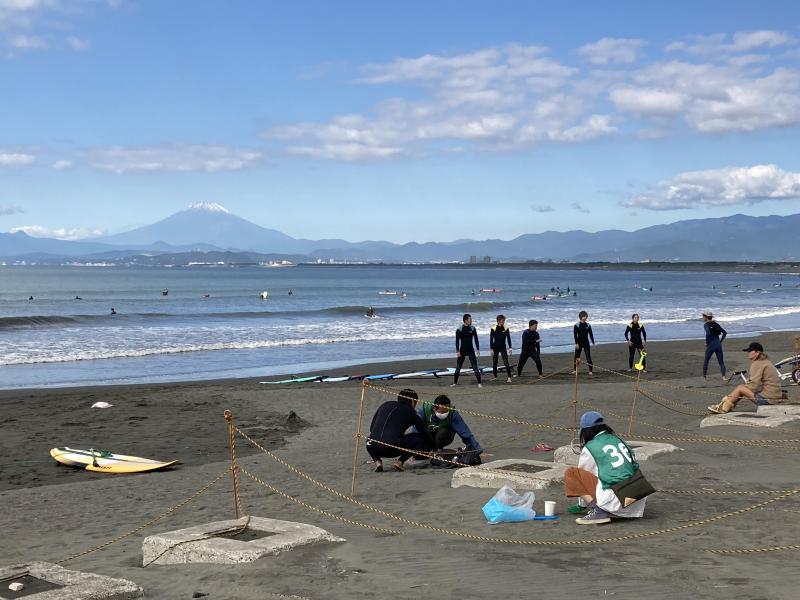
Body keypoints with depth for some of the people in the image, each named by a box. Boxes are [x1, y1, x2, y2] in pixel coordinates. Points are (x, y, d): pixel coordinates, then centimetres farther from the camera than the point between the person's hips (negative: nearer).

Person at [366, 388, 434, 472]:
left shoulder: (386, 405, 24)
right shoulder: (409, 411, 15)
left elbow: (371, 428, 27)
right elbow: (424, 432, 21)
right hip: (393, 448, -4)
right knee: (422, 439, 15)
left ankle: (377, 461, 11)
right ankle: (400, 461, 0)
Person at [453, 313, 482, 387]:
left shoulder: (472, 329, 0)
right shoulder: (459, 330, -5)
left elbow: (476, 339, 5)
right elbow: (457, 341, -4)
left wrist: (478, 350, 1)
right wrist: (457, 351, -11)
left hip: (470, 350, 1)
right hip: (462, 351, -1)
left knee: (475, 367, -6)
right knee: (458, 368, 5)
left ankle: (479, 383, -3)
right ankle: (455, 383, 17)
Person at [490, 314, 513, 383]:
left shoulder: (505, 328, -3)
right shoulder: (494, 328, -7)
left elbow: (508, 338, 3)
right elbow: (491, 339, -4)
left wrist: (510, 348, -2)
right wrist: (491, 349, -8)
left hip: (503, 348, 0)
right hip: (495, 347, 0)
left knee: (506, 362, -10)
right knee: (494, 363, 8)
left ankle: (509, 377, -12)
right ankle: (495, 377, 22)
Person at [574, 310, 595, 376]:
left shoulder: (588, 325, 3)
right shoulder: (577, 325, -3)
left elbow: (591, 334, 7)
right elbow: (575, 335, -6)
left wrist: (593, 343, 3)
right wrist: (576, 343, -13)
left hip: (586, 343, 0)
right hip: (579, 343, 0)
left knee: (588, 357, -5)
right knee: (577, 357, 6)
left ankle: (590, 371, -3)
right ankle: (575, 370, 20)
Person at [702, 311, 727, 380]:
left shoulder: (706, 324, -6)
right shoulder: (716, 324, 13)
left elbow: (708, 333, -24)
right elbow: (725, 332, 12)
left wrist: (707, 343, -12)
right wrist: (720, 341, 13)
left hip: (711, 345, -5)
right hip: (718, 345, 5)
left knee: (706, 361, 9)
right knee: (721, 361, 7)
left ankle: (705, 376, 8)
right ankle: (723, 376, -4)